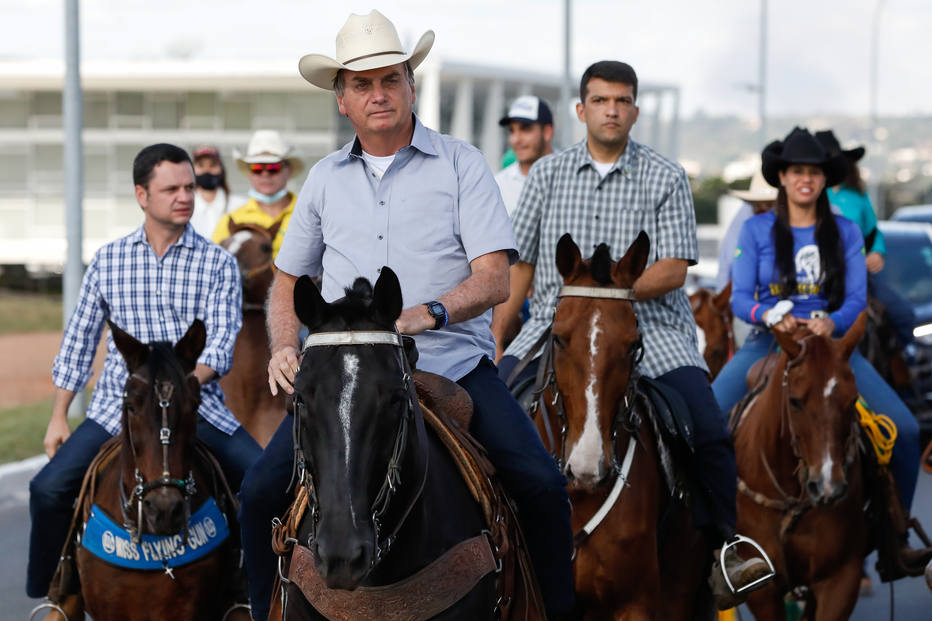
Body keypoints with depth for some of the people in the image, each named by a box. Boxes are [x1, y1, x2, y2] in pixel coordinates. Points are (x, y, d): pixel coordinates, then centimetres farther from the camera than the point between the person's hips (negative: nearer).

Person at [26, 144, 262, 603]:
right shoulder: (108, 261, 7)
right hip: (118, 407, 0)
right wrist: (58, 416, 9)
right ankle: (47, 596, 1)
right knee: (49, 488, -17)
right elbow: (78, 341, 13)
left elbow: (220, 343, -8)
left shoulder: (217, 264, 2)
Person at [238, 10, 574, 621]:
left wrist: (430, 312, -26)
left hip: (451, 362, -3)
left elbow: (494, 279, -7)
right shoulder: (325, 179, 13)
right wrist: (284, 349, 3)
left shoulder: (461, 163, 2)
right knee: (261, 494, -13)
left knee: (542, 486, -22)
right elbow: (288, 280, 23)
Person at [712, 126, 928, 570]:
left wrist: (831, 321, -23)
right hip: (767, 344, -1)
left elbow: (856, 301, 0)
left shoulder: (846, 233, 5)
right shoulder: (756, 231, 2)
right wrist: (769, 315, -24)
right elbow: (740, 298, -1)